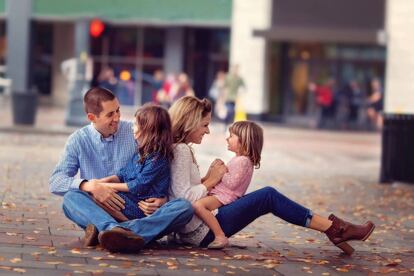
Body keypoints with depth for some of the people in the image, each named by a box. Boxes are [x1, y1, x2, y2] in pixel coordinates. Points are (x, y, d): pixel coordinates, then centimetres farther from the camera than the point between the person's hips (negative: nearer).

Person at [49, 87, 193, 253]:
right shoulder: (78, 141, 5)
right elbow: (55, 182, -5)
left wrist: (163, 196, -13)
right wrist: (89, 185, -22)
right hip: (99, 213, -1)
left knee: (184, 207, -25)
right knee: (71, 198, -30)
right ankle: (115, 230, -57)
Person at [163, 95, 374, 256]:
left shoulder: (177, 149, 16)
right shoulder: (181, 151, -14)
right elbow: (184, 198, -22)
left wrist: (206, 179, 4)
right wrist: (211, 181, -9)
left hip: (193, 230, 10)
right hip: (202, 231, -10)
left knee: (267, 197, 12)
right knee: (268, 196, -8)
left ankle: (332, 227, 6)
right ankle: (334, 228, -2)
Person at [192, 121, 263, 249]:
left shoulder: (243, 161, -14)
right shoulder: (238, 159, 19)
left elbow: (232, 183, -21)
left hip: (224, 196, -12)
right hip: (219, 193, 12)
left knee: (198, 205, -33)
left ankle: (220, 237, -32)